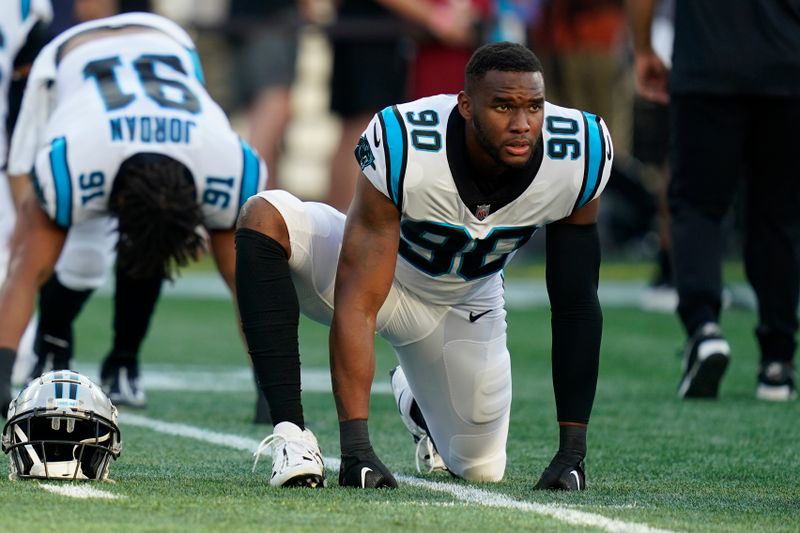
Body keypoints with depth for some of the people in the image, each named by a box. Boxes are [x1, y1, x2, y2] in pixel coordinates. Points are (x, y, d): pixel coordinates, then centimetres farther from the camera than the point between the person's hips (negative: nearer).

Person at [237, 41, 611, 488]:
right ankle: (291, 431, -31)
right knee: (265, 218, -33)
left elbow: (576, 308, -18)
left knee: (482, 470, 6)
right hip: (375, 270, -3)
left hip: (464, 302, 3)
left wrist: (572, 451, -20)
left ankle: (418, 402, 43)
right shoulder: (404, 151, -37)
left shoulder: (575, 160, -29)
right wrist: (356, 449, -45)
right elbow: (356, 305, -38)